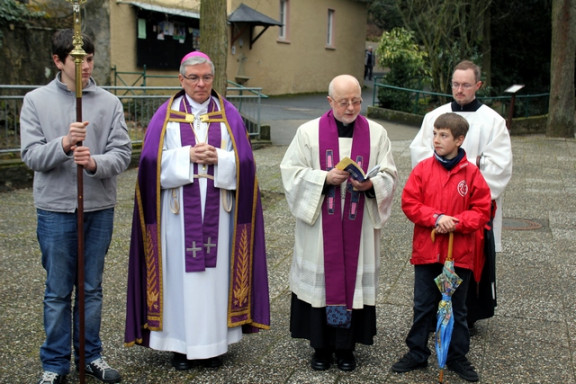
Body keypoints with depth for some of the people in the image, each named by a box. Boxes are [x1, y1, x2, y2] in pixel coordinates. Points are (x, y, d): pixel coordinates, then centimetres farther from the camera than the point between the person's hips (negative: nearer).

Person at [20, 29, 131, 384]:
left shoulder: (109, 102, 2)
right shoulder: (36, 101, 1)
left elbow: (122, 153, -4)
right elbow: (32, 155, -5)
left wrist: (95, 163, -24)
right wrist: (64, 144, -24)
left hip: (100, 209, 1)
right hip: (55, 210, -1)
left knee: (92, 288, 13)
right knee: (58, 291, 8)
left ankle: (91, 354, 28)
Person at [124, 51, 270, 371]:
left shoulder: (229, 115, 7)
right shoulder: (166, 115, 4)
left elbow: (244, 162, 1)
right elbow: (153, 161, -4)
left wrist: (218, 158, -15)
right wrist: (187, 156, -16)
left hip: (218, 210, 1)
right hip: (178, 210, -1)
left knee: (215, 270, 4)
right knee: (180, 271, 1)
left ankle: (213, 342, 16)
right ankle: (181, 344, 13)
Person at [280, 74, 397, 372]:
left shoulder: (376, 133, 5)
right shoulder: (309, 132, 1)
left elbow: (389, 175, 3)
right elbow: (291, 172, -3)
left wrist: (370, 183, -18)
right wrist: (325, 178, -17)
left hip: (358, 226, 1)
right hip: (319, 226, -1)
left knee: (354, 278, 5)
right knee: (321, 279, 4)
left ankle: (346, 346, 20)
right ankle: (321, 345, 18)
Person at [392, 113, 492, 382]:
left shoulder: (471, 173, -4)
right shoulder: (423, 169, -2)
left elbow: (481, 210, -3)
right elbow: (409, 202, -5)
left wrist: (456, 223, -18)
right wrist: (436, 218, -18)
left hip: (459, 255, 0)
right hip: (426, 252, 1)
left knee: (457, 309, 14)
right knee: (423, 307, 12)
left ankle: (457, 357, 28)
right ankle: (417, 353, 27)